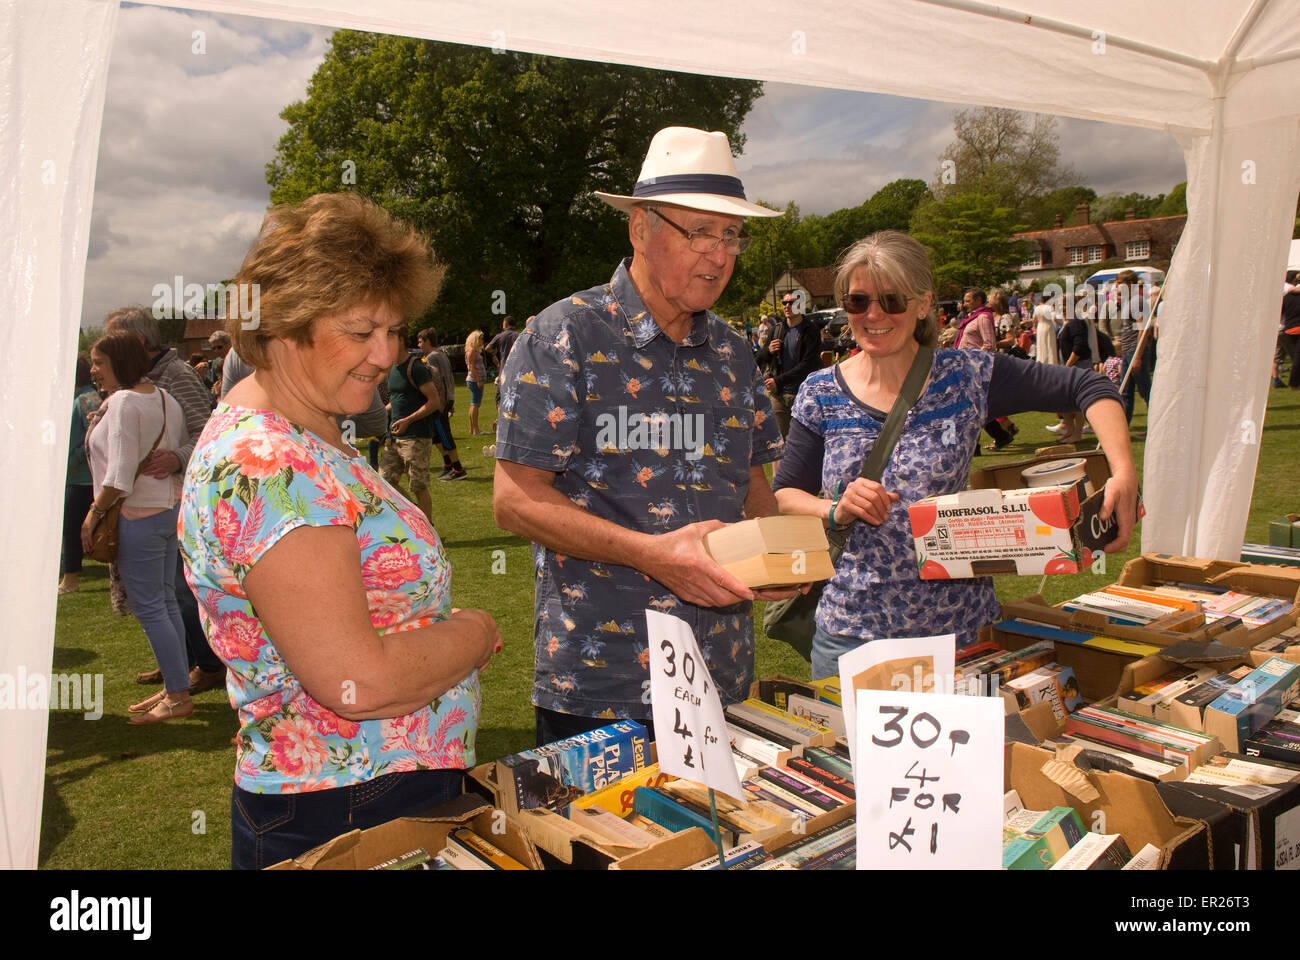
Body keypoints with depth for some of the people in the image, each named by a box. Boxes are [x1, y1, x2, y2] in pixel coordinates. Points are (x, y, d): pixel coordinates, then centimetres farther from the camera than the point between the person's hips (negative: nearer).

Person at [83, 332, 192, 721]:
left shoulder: (123, 401, -16)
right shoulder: (163, 396, 10)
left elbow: (120, 476, -20)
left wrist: (95, 511, -10)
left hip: (139, 515, -9)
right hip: (171, 508, 9)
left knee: (148, 607, -2)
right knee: (165, 602, 14)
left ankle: (178, 696, 2)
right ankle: (174, 687, 21)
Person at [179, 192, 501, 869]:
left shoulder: (304, 434, 7)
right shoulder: (265, 468, -25)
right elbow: (359, 681, -28)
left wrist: (445, 629, 0)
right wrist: (476, 633, -12)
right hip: (341, 821, -9)